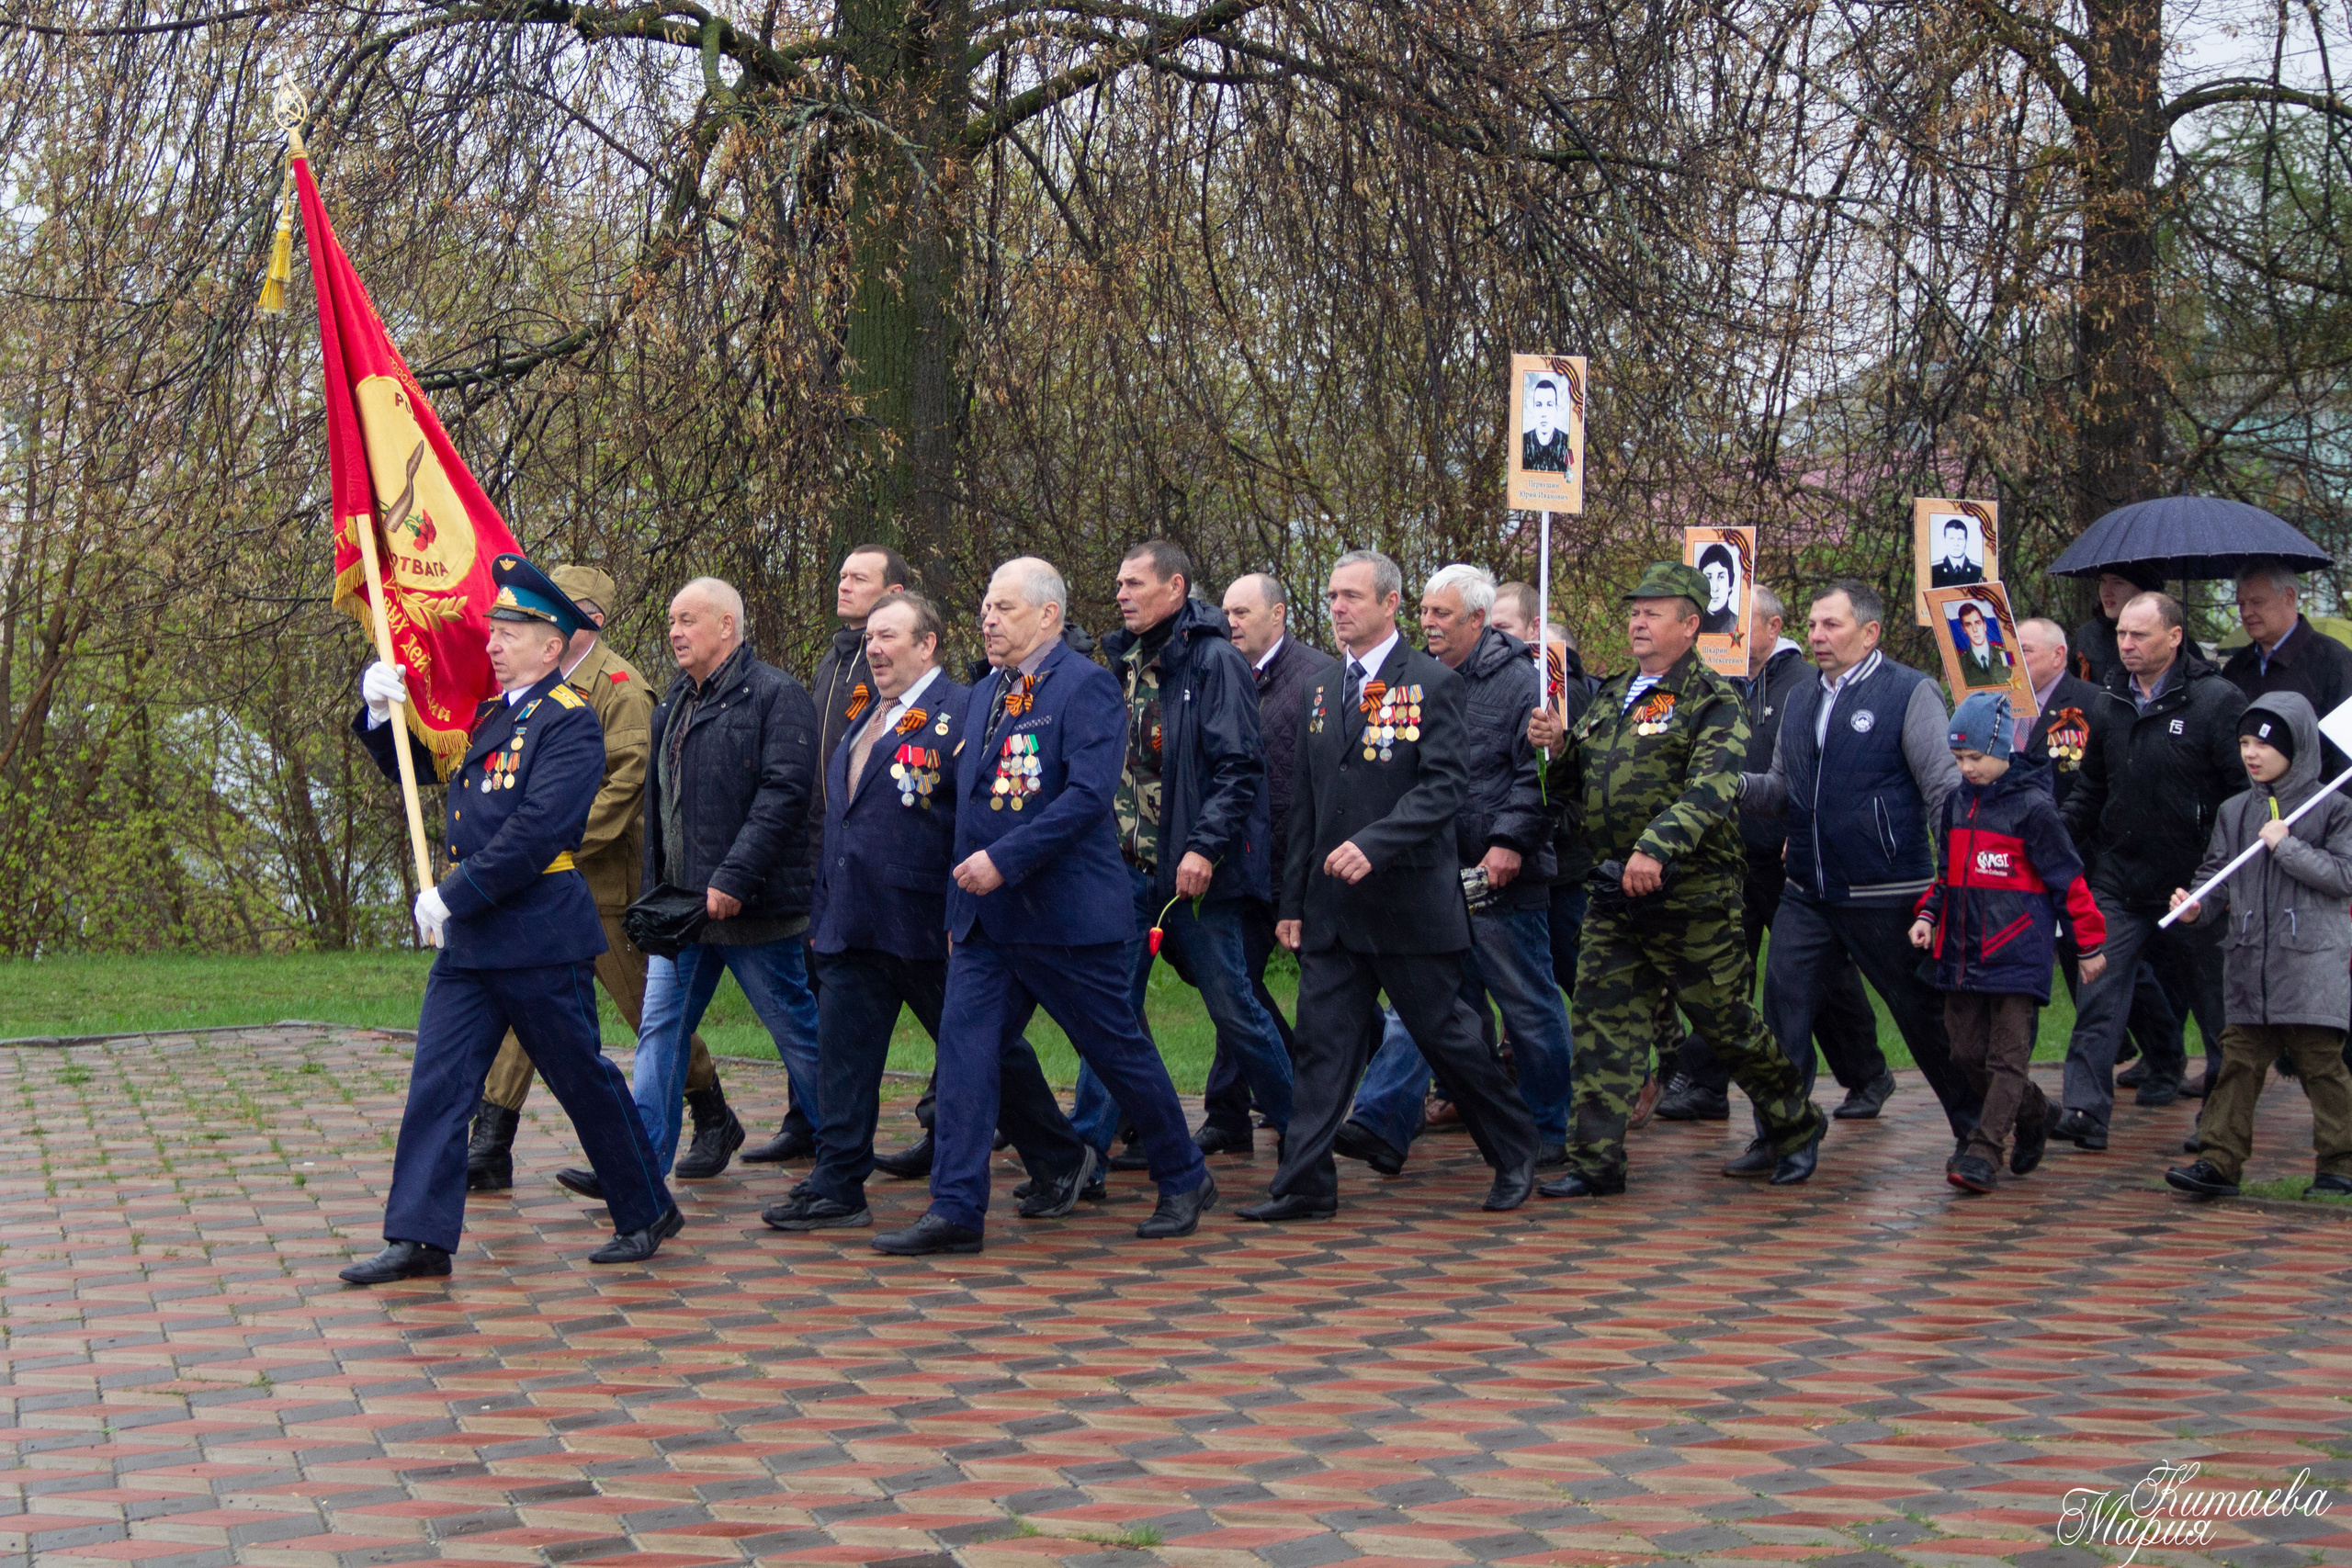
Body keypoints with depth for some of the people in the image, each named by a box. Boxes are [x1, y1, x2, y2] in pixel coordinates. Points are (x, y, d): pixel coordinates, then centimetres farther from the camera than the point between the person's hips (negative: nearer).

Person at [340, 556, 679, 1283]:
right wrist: (381, 710, 7)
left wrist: (453, 895, -19)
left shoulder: (569, 723, -12)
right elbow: (412, 765, 27)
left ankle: (648, 1213, 19)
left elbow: (536, 830, -21)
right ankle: (419, 1237, 3)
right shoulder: (489, 714, 14)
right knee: (437, 1081, 1)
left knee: (583, 1080, 3)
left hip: (537, 936, -8)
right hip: (468, 940, 8)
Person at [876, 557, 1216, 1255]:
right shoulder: (984, 695, 15)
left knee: (1119, 1051, 5)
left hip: (1066, 911, -7)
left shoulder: (1086, 686, -10)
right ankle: (956, 1209, 10)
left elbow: (1089, 794, -21)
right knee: (970, 1045, 0)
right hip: (986, 914, 7)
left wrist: (1004, 860, -25)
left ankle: (1185, 1182, 22)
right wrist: (966, 894, 15)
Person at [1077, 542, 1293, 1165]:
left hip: (1196, 869, -6)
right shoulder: (1124, 661, 14)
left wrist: (1205, 846, -21)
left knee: (1231, 1006, 1)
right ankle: (1088, 1143, 7)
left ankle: (1296, 1126, 18)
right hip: (1130, 866, 6)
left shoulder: (1214, 660, -9)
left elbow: (1238, 766, -14)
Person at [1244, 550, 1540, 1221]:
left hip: (1408, 899, -5)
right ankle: (1306, 1184, 4)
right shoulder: (1325, 693, 14)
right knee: (1324, 1043, 2)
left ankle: (1514, 1154, 21)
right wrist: (1294, 901, 12)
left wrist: (1375, 844, -26)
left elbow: (1446, 784, -15)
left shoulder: (1432, 684, -6)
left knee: (1447, 1034, 3)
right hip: (1333, 907, 5)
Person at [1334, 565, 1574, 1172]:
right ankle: (1383, 1125, -5)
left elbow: (1536, 775, -12)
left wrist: (1510, 842, -20)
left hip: (1497, 878, -5)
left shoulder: (1517, 681, -7)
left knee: (1530, 1008, 6)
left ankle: (1548, 1131, 18)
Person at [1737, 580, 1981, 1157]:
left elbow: (1946, 793, -8)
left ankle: (1976, 1127, 22)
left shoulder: (1910, 693, -6)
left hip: (1885, 894, -5)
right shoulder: (1800, 700, 13)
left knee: (1924, 1013, 6)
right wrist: (1737, 784, -3)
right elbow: (1784, 791, 17)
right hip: (1807, 893, 6)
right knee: (1785, 1004, 1)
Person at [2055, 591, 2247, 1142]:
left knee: (2215, 1004, 11)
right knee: (2098, 997, -6)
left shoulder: (2217, 701, -10)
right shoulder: (2110, 704, 7)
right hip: (2119, 883, 4)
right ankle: (2086, 1111, -8)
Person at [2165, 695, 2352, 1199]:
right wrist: (2196, 906, -7)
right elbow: (2216, 874, 12)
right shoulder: (2235, 812, 12)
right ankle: (2219, 1161, 4)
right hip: (2250, 960, 4)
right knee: (2239, 1061, 3)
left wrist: (2285, 846, -13)